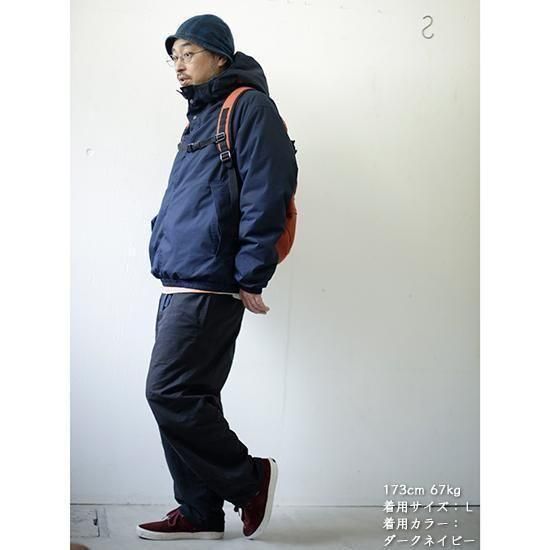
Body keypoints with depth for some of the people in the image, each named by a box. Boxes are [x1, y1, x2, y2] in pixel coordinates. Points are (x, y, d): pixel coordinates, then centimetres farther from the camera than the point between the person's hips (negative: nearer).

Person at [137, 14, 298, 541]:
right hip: (180, 286, 10)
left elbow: (267, 192, -16)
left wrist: (251, 276, -19)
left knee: (169, 392, -10)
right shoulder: (201, 117, 23)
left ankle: (250, 479, 7)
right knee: (189, 398, 10)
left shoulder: (249, 105, -6)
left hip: (208, 288, -10)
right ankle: (199, 512, 20)